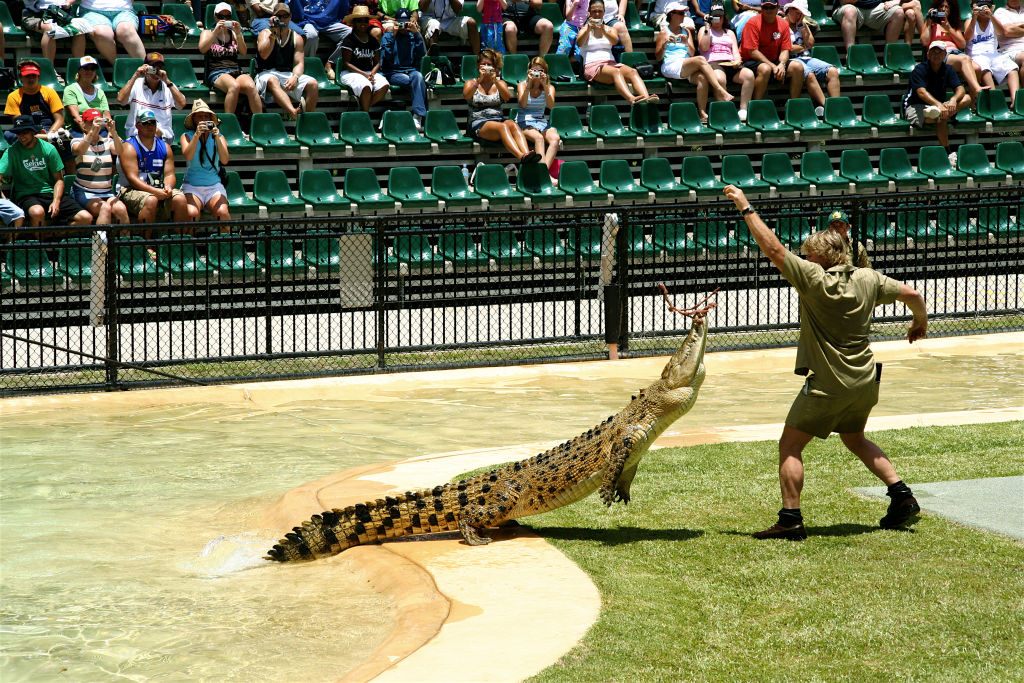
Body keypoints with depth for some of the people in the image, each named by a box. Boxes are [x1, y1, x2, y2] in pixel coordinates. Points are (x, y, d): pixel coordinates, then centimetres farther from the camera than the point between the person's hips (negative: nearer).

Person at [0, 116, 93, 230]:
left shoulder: (49, 148, 5)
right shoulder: (12, 151, -1)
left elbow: (59, 179, 7)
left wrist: (56, 201, -10)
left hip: (51, 193, 3)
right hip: (26, 195, -3)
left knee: (86, 218, -17)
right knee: (38, 212, -40)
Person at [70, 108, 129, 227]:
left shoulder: (107, 142, 12)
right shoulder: (78, 141, 4)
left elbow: (119, 151, -10)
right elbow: (79, 151, -21)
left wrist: (113, 132, -27)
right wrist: (92, 132, -34)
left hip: (107, 192, 3)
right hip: (84, 192, -3)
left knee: (121, 209, -27)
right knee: (105, 208, -33)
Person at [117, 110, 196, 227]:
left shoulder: (165, 147, 14)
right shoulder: (129, 147, -3)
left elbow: (169, 174, 8)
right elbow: (132, 178, -13)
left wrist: (168, 187, -17)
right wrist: (154, 191, -25)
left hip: (160, 190, 5)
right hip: (133, 190, -5)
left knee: (180, 199, -23)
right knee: (151, 200, -36)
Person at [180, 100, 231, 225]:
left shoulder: (219, 137, 10)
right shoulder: (187, 136, 6)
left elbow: (225, 160, -8)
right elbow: (188, 156, -15)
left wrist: (217, 138, -19)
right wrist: (197, 135, -23)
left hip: (214, 185, 1)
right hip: (192, 186, -1)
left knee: (223, 213, -29)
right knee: (192, 214, -33)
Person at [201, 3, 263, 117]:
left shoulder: (234, 34, 22)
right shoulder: (208, 33, 17)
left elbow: (244, 53, 6)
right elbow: (202, 49, -4)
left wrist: (238, 35, -8)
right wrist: (215, 32, -12)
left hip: (236, 72, 3)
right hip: (216, 72, -3)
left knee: (251, 86, -33)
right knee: (234, 86, -38)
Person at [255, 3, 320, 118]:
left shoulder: (296, 38, 13)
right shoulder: (265, 34, 6)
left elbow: (299, 63, 3)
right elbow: (263, 54, -14)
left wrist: (295, 77, -19)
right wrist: (274, 32, -12)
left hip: (288, 74, 3)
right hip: (267, 73, -3)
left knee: (313, 84, -22)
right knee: (272, 81, -40)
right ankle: (294, 112, -62)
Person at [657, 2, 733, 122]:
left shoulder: (686, 31, 26)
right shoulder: (664, 33, 13)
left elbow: (692, 53, 14)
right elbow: (658, 57, 6)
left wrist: (687, 43, -6)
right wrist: (664, 44, -12)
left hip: (688, 68, 4)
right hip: (671, 66, -4)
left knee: (702, 77, -32)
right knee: (700, 60, -30)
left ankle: (703, 113, -38)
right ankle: (721, 91, -37)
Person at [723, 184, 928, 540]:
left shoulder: (814, 279, -16)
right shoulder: (868, 279, 0)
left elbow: (773, 249, -17)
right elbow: (912, 294, 8)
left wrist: (746, 208, -10)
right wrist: (920, 322, 28)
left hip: (828, 385, -7)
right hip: (865, 381, 7)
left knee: (790, 446, 2)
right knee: (854, 438, 28)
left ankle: (790, 519, -6)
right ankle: (901, 494, 20)